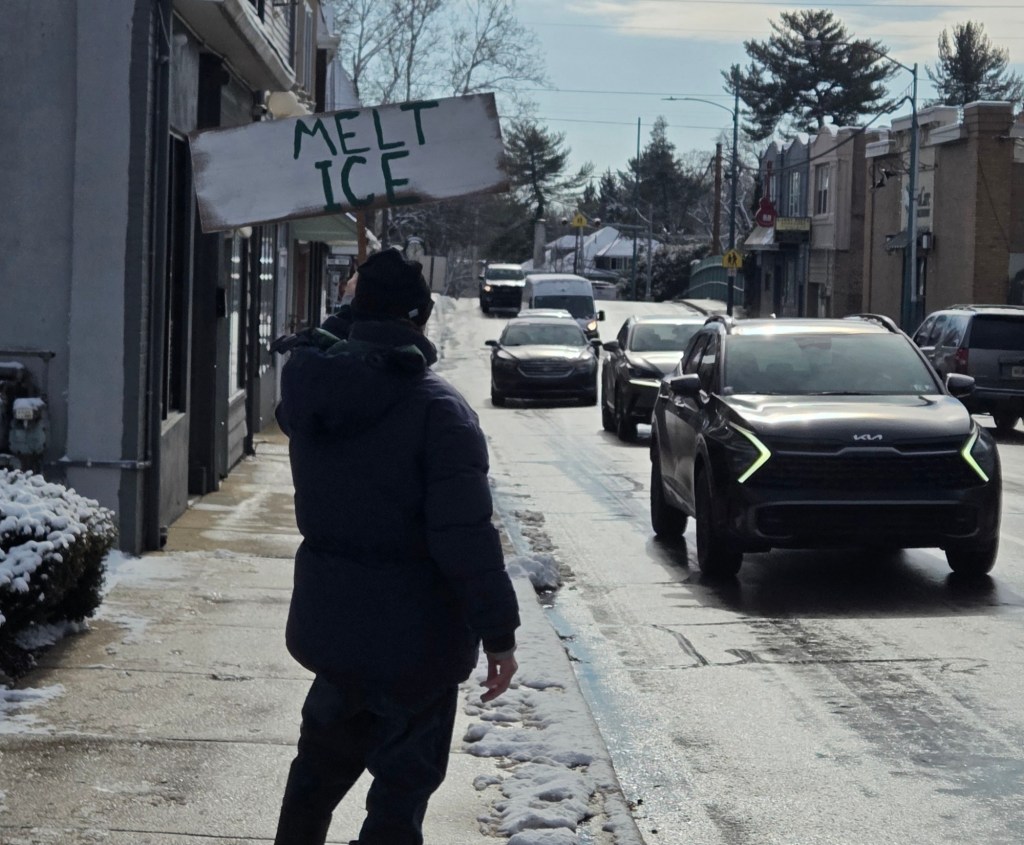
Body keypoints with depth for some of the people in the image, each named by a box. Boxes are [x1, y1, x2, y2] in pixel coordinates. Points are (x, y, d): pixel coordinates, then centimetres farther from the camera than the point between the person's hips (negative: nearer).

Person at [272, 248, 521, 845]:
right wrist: (499, 633, -16)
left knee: (321, 763, 24)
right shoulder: (437, 408, -20)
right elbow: (467, 538, -24)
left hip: (329, 623, 6)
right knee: (402, 786, 6)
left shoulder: (312, 391, -2)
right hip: (414, 637, -6)